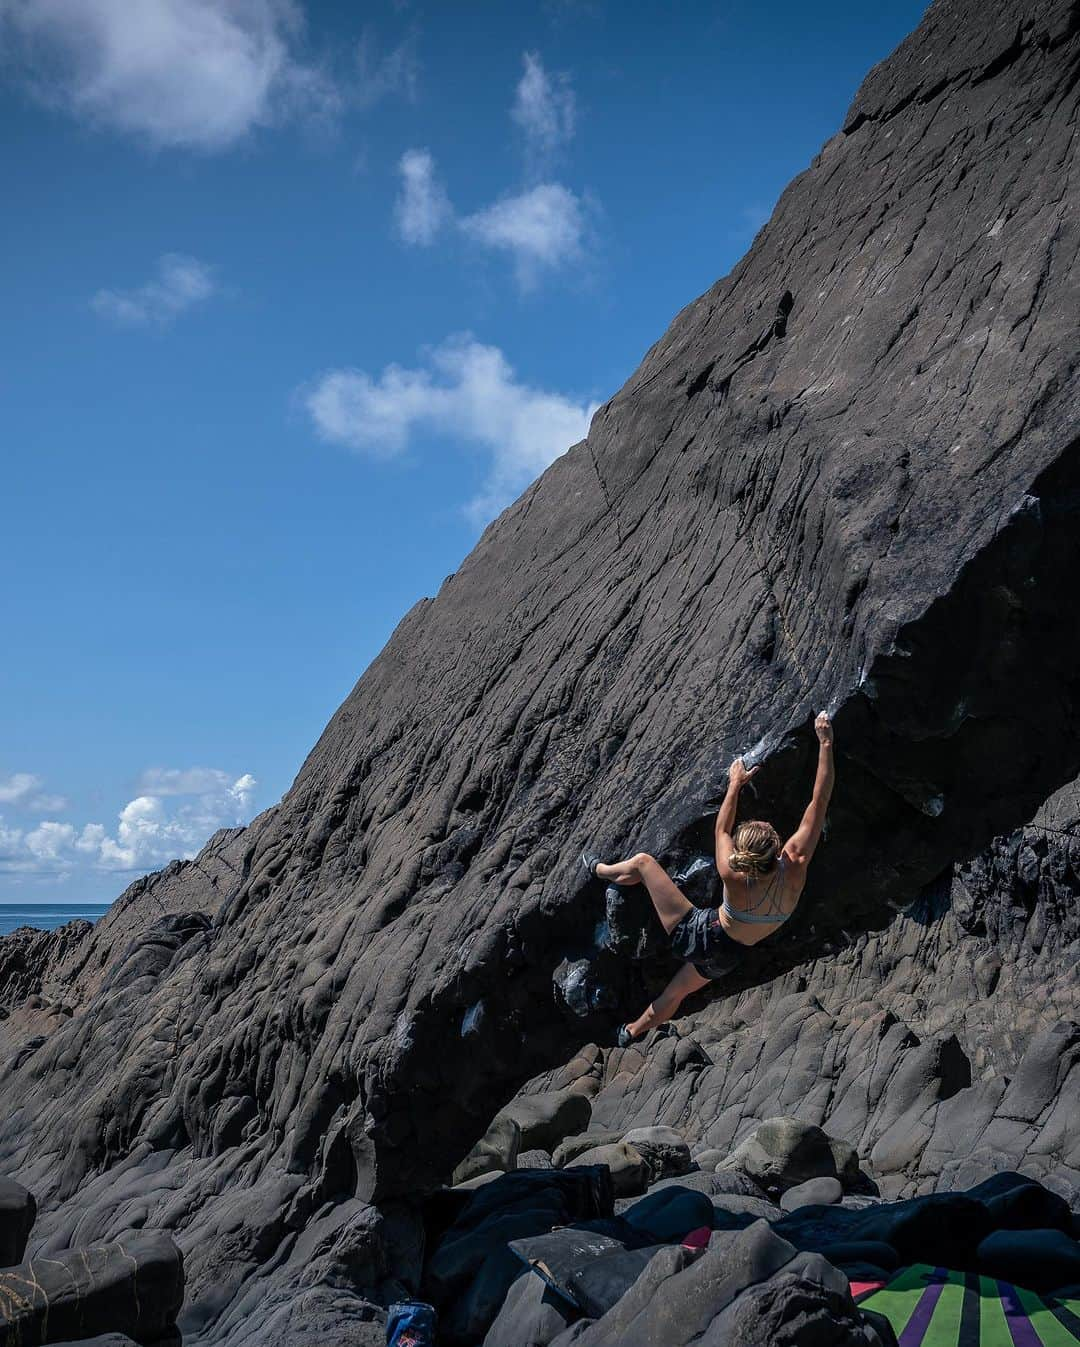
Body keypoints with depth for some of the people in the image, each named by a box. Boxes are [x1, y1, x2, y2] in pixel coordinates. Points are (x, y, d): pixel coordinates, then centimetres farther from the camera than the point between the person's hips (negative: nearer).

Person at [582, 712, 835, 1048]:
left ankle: (599, 870, 43)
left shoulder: (735, 879, -33)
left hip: (696, 935, -4)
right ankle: (632, 1032, 56)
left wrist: (735, 784, 1)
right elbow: (820, 800, -24)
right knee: (675, 993, 33)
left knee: (642, 861, 13)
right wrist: (825, 743, -22)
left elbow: (721, 829, -12)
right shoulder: (795, 867, -29)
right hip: (727, 957, 4)